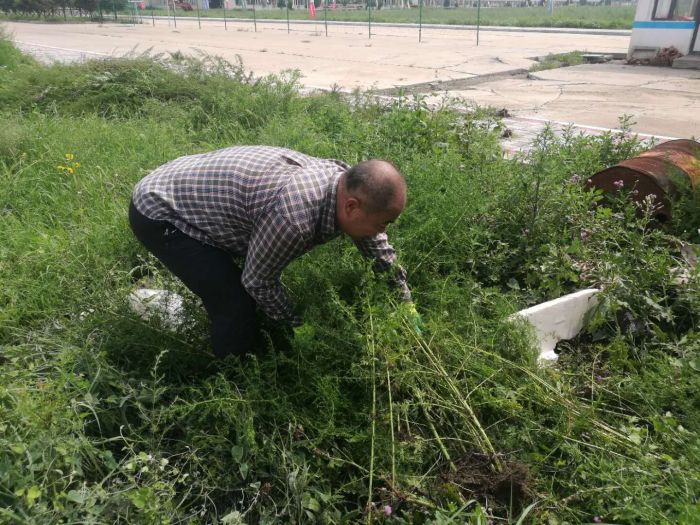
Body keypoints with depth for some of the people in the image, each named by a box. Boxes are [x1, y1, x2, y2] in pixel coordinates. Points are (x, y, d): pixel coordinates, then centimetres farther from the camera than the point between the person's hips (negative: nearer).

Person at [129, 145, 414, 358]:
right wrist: (296, 324, -4)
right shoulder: (293, 216, -37)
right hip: (158, 213, -8)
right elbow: (258, 281, -20)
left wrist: (402, 291, 13)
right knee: (235, 307, -11)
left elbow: (372, 238, 7)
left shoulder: (343, 179, -10)